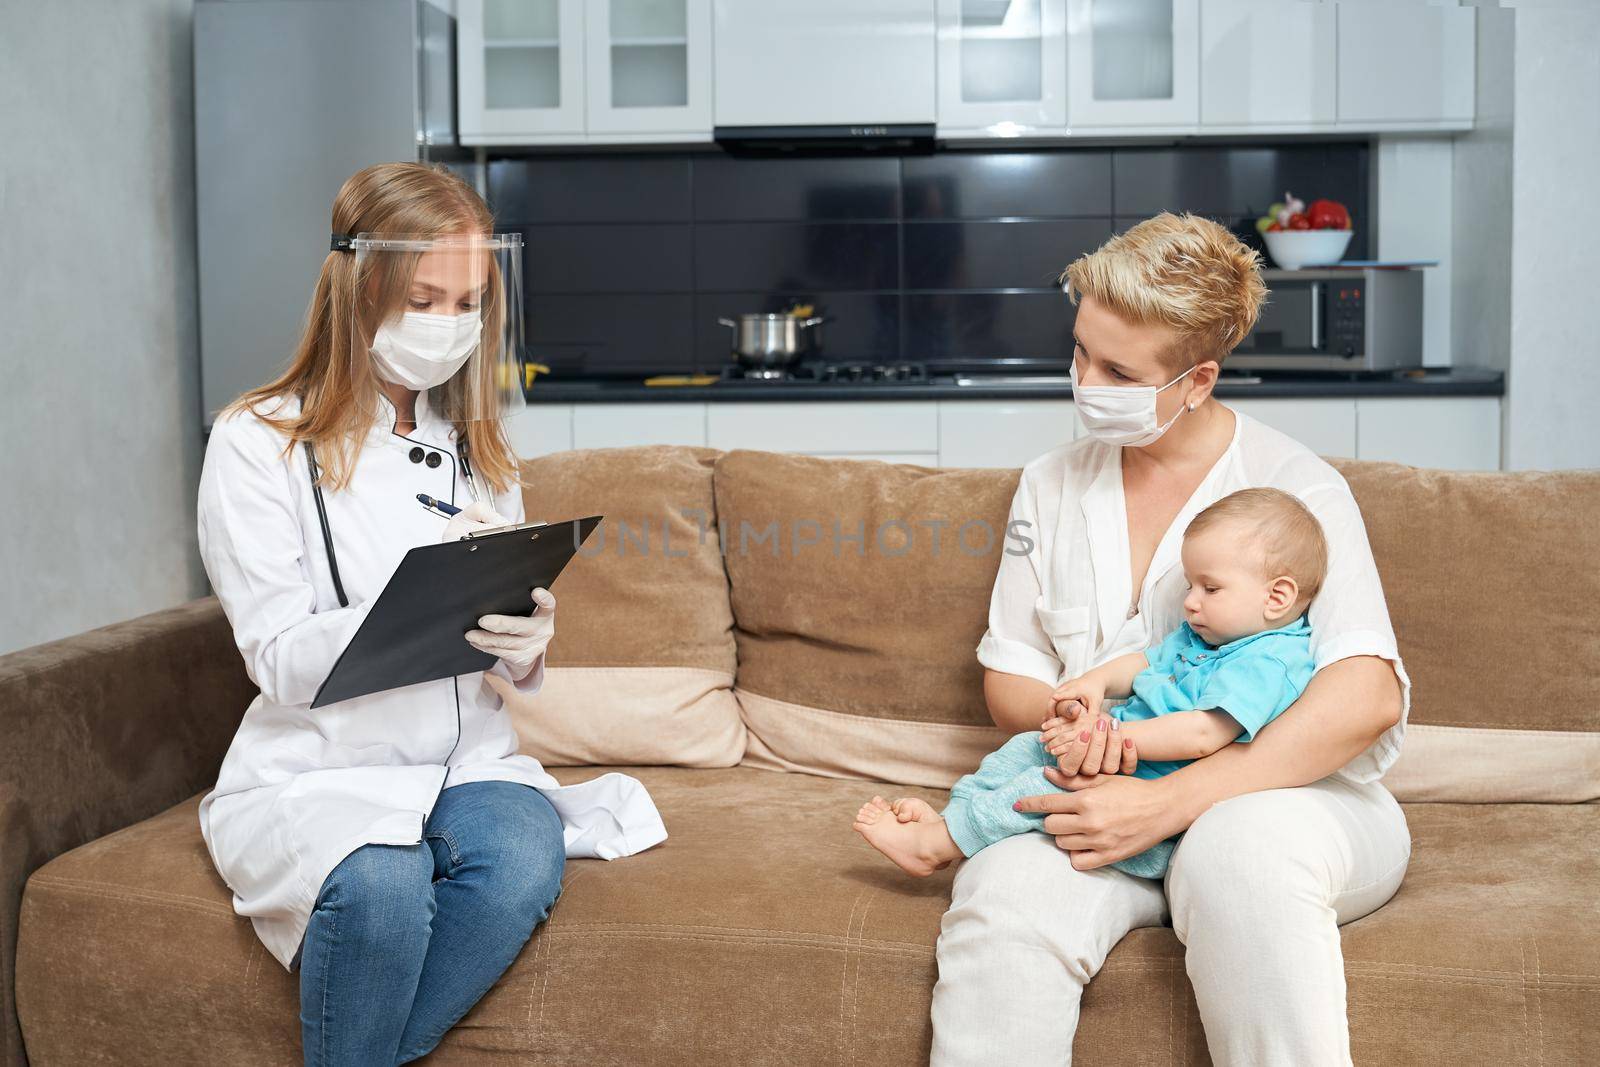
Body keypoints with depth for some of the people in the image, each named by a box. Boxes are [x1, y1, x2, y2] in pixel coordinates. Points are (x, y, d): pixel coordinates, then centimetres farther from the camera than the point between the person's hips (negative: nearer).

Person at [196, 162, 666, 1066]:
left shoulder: (477, 446, 13)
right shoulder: (258, 443, -3)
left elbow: (506, 674, 12)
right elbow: (281, 663, -11)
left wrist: (523, 645, -13)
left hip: (467, 758, 4)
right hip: (317, 771, -4)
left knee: (522, 862, -29)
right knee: (382, 885, -35)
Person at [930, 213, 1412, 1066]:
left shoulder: (1294, 485, -4)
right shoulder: (1052, 485, 13)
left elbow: (1366, 697, -18)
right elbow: (1006, 675, 17)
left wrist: (1169, 803, -26)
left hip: (1295, 792, -3)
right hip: (1110, 796, 3)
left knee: (1240, 847, -40)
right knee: (1007, 896, -32)